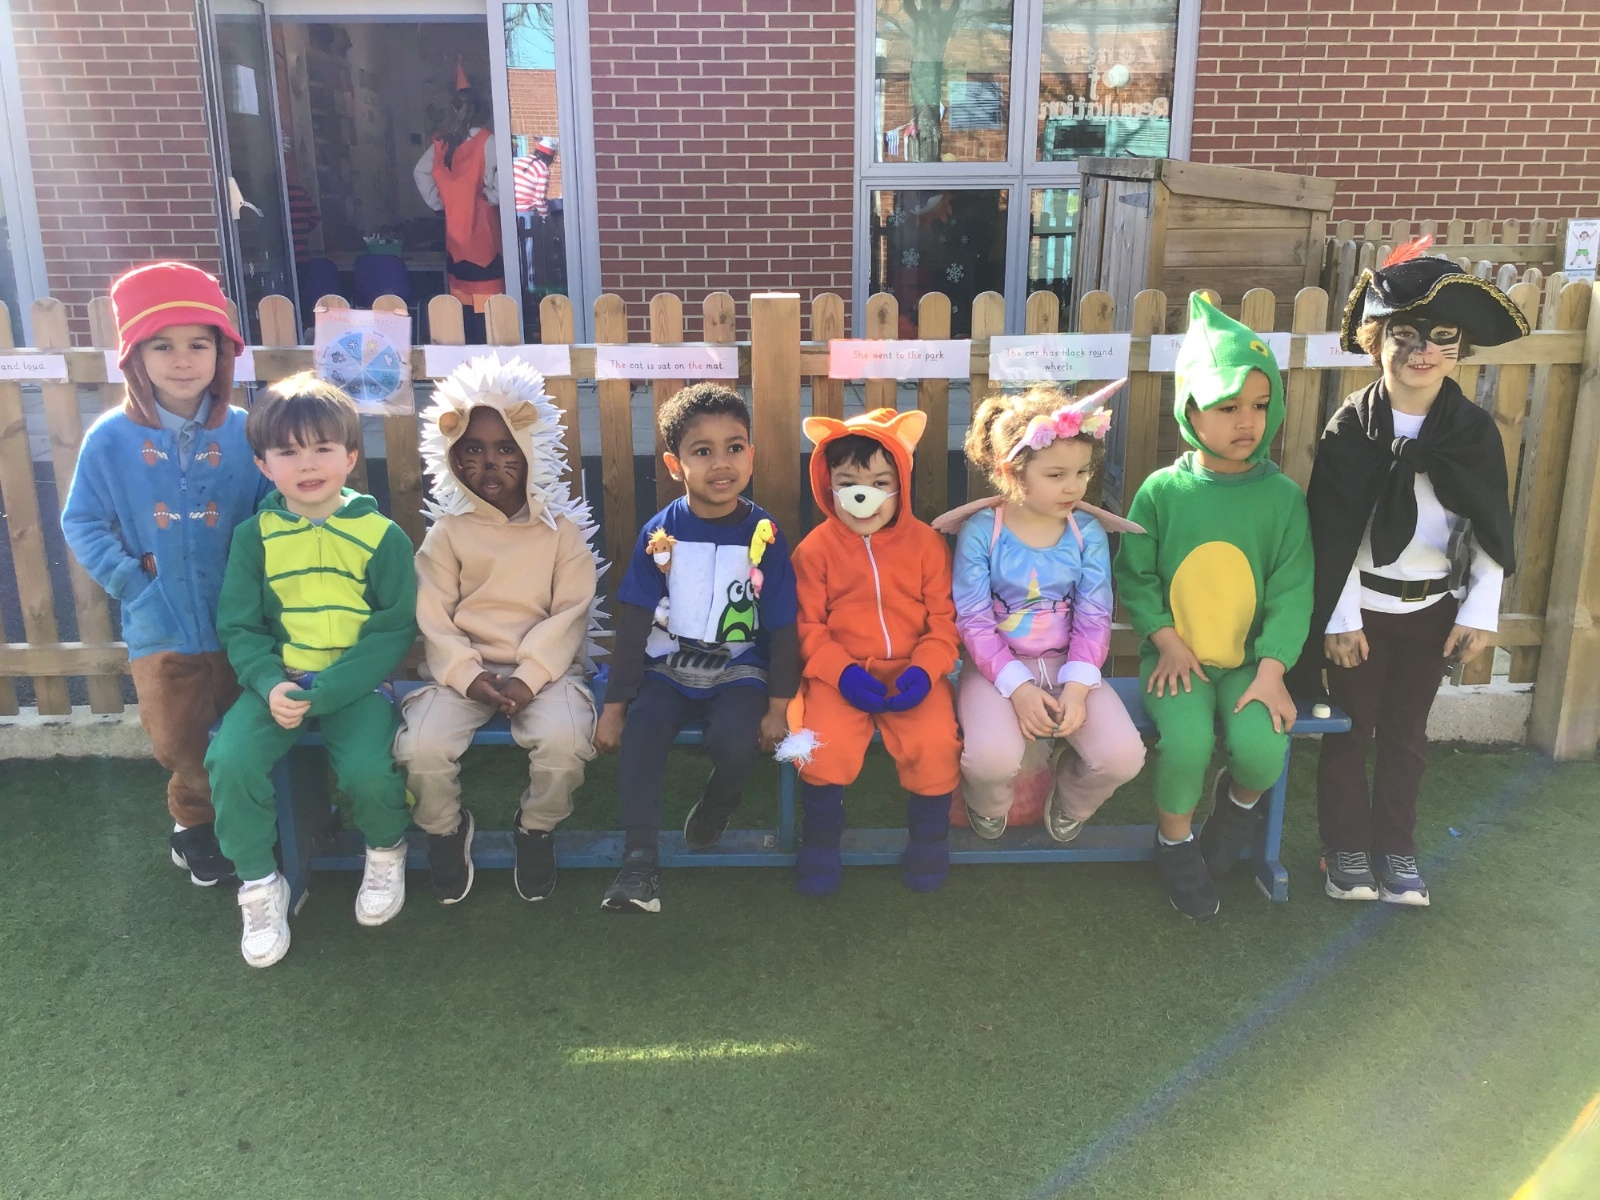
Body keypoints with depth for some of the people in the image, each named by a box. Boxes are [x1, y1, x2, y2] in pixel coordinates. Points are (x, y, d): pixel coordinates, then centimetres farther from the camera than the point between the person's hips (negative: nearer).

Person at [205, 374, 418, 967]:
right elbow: (239, 626, 4)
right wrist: (270, 684, -17)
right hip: (276, 682, 3)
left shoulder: (381, 534, -5)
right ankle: (260, 885, 1)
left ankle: (387, 852, 9)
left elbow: (394, 630, -8)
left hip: (355, 683, -2)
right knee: (231, 759, -23)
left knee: (367, 771, -27)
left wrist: (321, 693, -17)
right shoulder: (255, 536, 2)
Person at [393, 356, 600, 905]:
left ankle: (536, 828, 2)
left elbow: (570, 612, -3)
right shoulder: (448, 532, 7)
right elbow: (433, 617, 0)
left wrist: (529, 676, -16)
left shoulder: (562, 529, 5)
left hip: (543, 667, -1)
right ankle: (446, 829, 9)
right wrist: (469, 675, -15)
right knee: (422, 746, -25)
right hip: (463, 669, 1)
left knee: (564, 740, -31)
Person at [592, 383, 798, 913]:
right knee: (638, 735, -27)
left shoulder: (764, 534, -5)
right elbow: (633, 624, -2)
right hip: (667, 667, 1)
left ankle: (719, 803, 7)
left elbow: (783, 629, -2)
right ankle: (640, 861, -18)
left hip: (738, 670, -1)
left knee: (737, 743, -28)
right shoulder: (659, 533, -4)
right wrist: (613, 705, -4)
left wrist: (778, 709, -6)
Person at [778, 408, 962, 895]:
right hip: (840, 673, 0)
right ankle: (821, 839, 4)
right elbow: (808, 625, 0)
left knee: (936, 743, -24)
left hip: (910, 671, 1)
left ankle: (929, 835, 7)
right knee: (826, 745, -26)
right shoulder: (815, 548, 2)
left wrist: (925, 669, -14)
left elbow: (944, 618, 3)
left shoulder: (925, 543, 4)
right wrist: (841, 672, -15)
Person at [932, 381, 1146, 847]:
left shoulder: (1088, 533, -1)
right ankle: (987, 806, 9)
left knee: (1123, 755, -21)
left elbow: (1094, 619, -3)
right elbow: (974, 621, -11)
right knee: (993, 759, -32)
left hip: (1068, 664, 3)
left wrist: (1077, 686, -18)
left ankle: (1069, 802, 16)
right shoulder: (980, 531, -10)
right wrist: (1018, 687, -21)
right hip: (997, 667, -3)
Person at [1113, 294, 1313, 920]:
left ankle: (1240, 797, 15)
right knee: (1186, 737, -27)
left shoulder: (1283, 496, -2)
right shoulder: (1162, 491, -4)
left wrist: (1271, 669, -12)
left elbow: (1291, 591, -3)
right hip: (1176, 654, -1)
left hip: (1250, 658, 1)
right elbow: (1135, 576, 0)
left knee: (1261, 746, -25)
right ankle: (1175, 840, 3)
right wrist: (1168, 642, -11)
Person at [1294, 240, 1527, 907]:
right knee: (1351, 730, 9)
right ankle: (1346, 849, 24)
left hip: (1434, 608, 3)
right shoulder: (1352, 427, -12)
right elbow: (1332, 532, -11)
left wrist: (1481, 610, -2)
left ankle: (1396, 851, 27)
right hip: (1363, 605, -2)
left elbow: (1492, 530, 2)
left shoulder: (1475, 431, -4)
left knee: (1406, 732, 14)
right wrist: (1339, 616, -12)